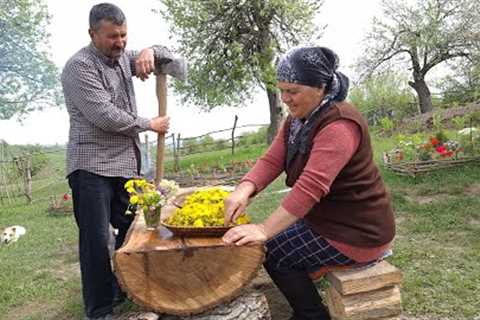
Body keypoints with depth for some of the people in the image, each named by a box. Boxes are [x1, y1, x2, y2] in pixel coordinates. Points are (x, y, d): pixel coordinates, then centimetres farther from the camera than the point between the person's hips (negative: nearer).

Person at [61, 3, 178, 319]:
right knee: (97, 240, -5)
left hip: (127, 163, 8)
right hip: (92, 165, -8)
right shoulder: (79, 66, -11)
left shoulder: (123, 56, 13)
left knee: (132, 228, 14)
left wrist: (149, 52, -8)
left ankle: (122, 291, 32)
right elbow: (106, 116, -20)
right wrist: (150, 124, -9)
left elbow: (168, 56, 15)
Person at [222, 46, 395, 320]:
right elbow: (271, 160, -6)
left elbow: (311, 187, -35)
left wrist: (264, 230, -37)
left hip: (357, 233, -9)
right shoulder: (297, 119, 5)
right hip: (330, 218, 9)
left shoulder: (339, 124, -25)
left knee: (273, 252, -8)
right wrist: (244, 189, -24)